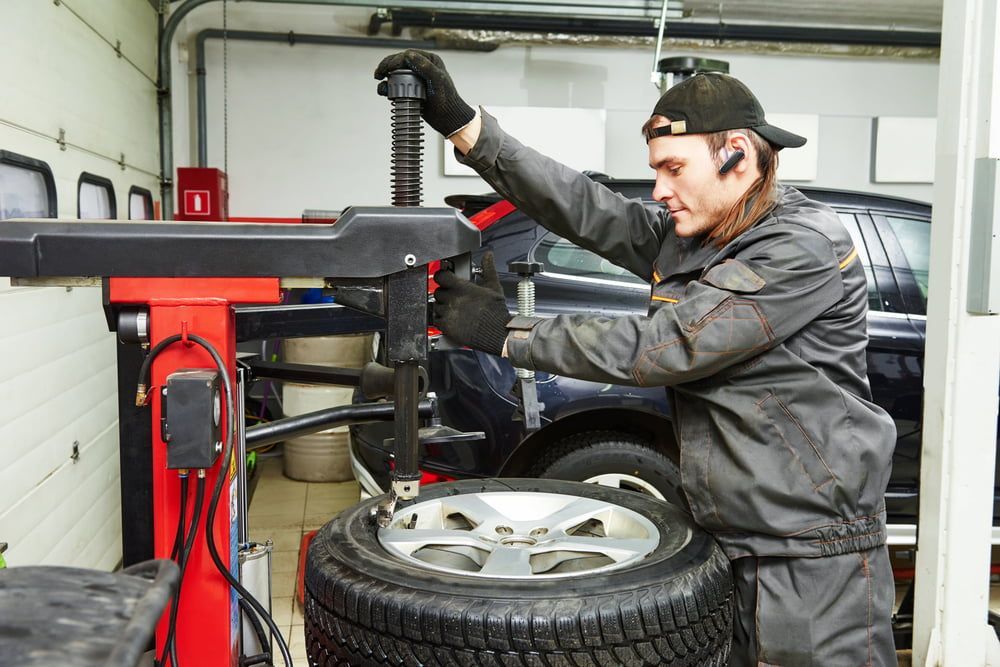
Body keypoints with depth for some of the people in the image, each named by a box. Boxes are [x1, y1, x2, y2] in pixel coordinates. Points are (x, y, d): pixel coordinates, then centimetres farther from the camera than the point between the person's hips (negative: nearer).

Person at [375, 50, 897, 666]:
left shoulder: (806, 246, -18)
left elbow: (659, 348, -21)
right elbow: (581, 206, -1)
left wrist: (507, 333, -15)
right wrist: (463, 124, -7)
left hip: (817, 554, -7)